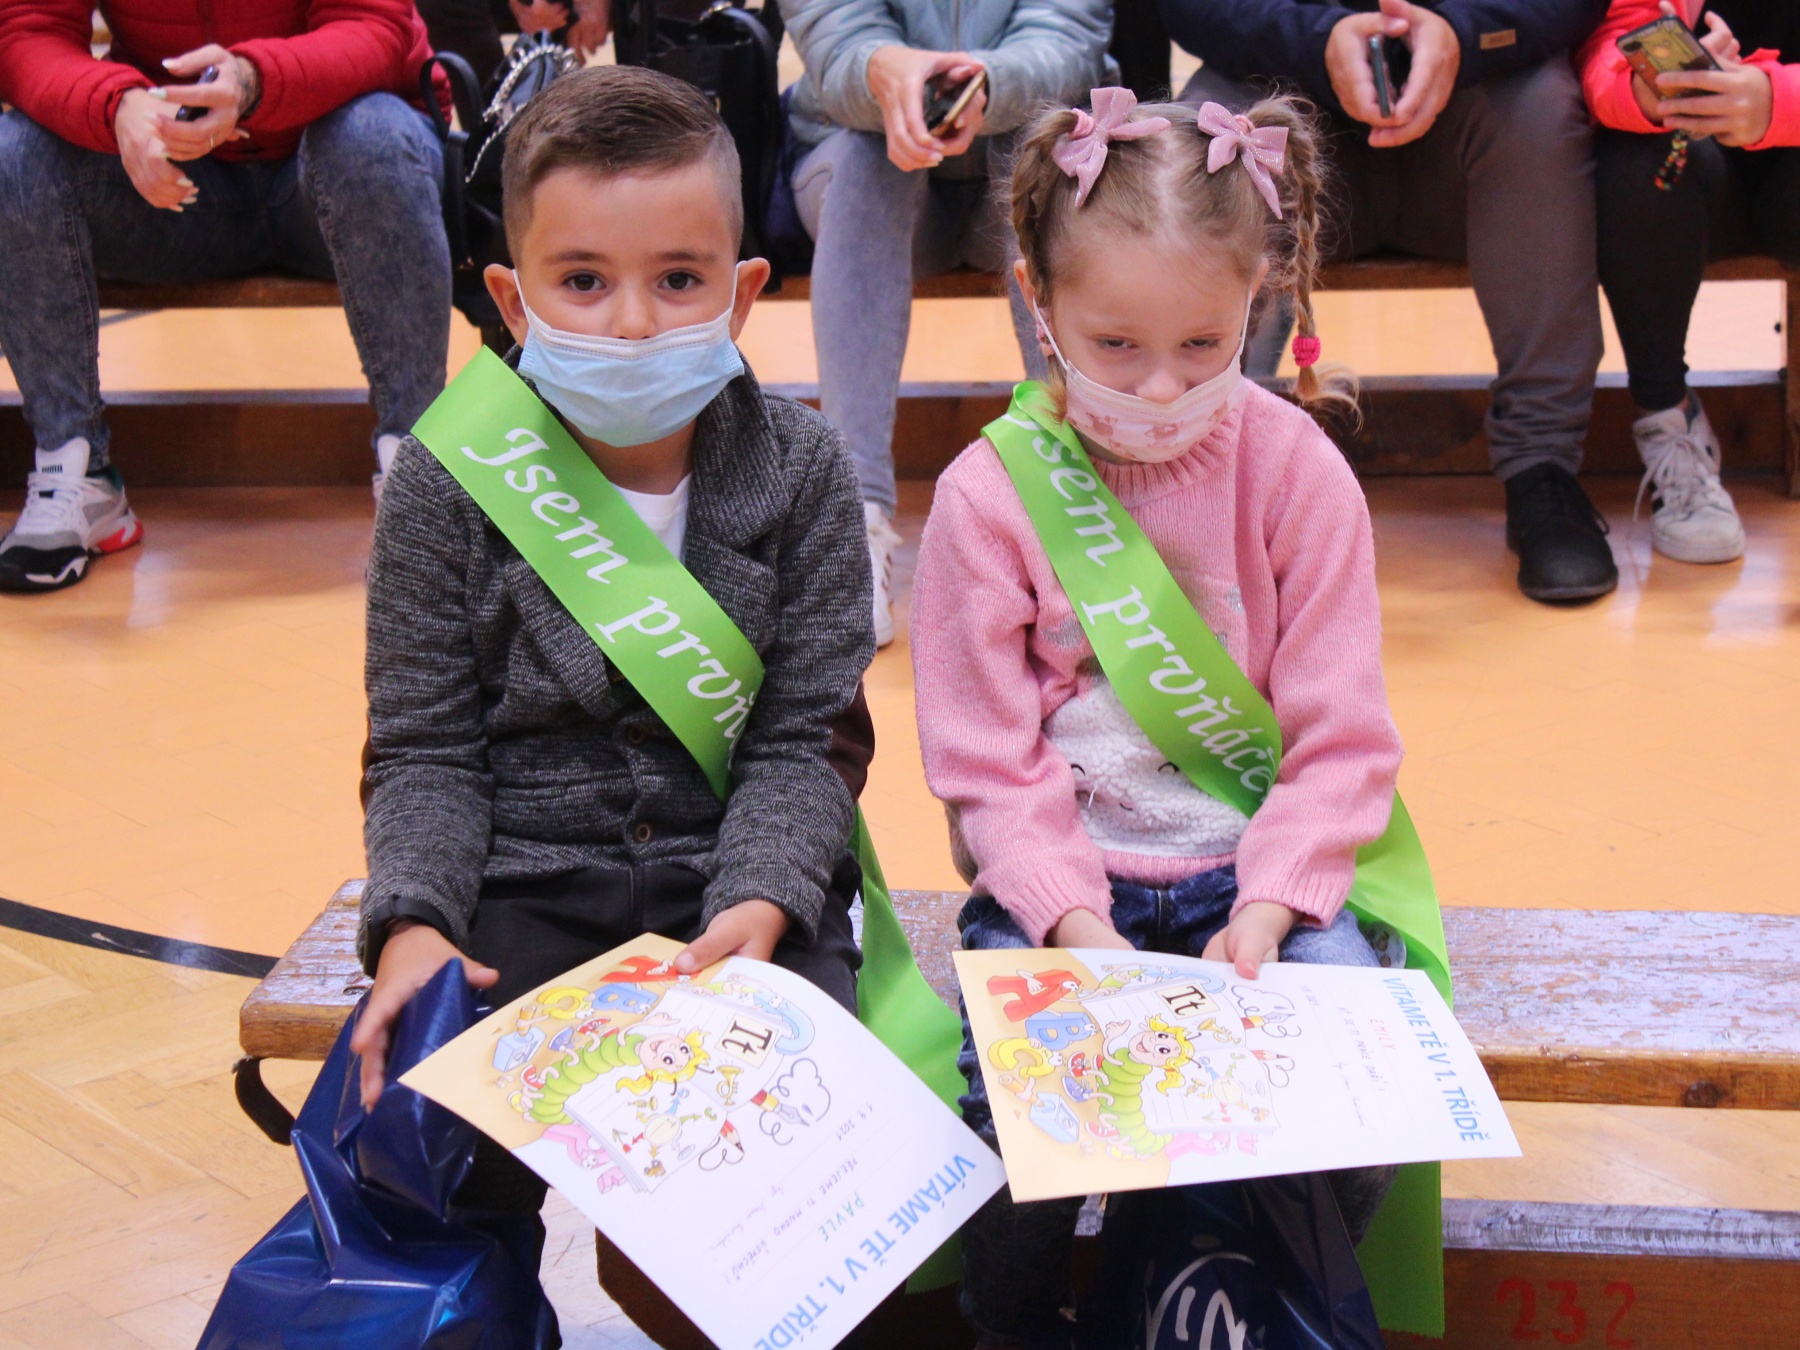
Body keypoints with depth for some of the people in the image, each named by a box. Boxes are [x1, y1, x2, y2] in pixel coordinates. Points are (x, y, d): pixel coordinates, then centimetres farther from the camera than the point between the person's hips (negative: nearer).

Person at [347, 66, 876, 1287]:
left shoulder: (802, 473, -3)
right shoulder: (446, 484, -4)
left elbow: (808, 740, -4)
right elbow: (426, 749, -1)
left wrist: (759, 906, -22)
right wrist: (415, 922, -19)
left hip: (738, 872, 0)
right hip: (522, 878, 0)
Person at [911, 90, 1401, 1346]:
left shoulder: (1297, 471, -4)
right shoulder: (987, 496, -5)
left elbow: (1342, 741, -2)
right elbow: (987, 762, -4)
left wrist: (1266, 911, -16)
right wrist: (1077, 926, -18)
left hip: (1254, 868, 1)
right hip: (1060, 876, -1)